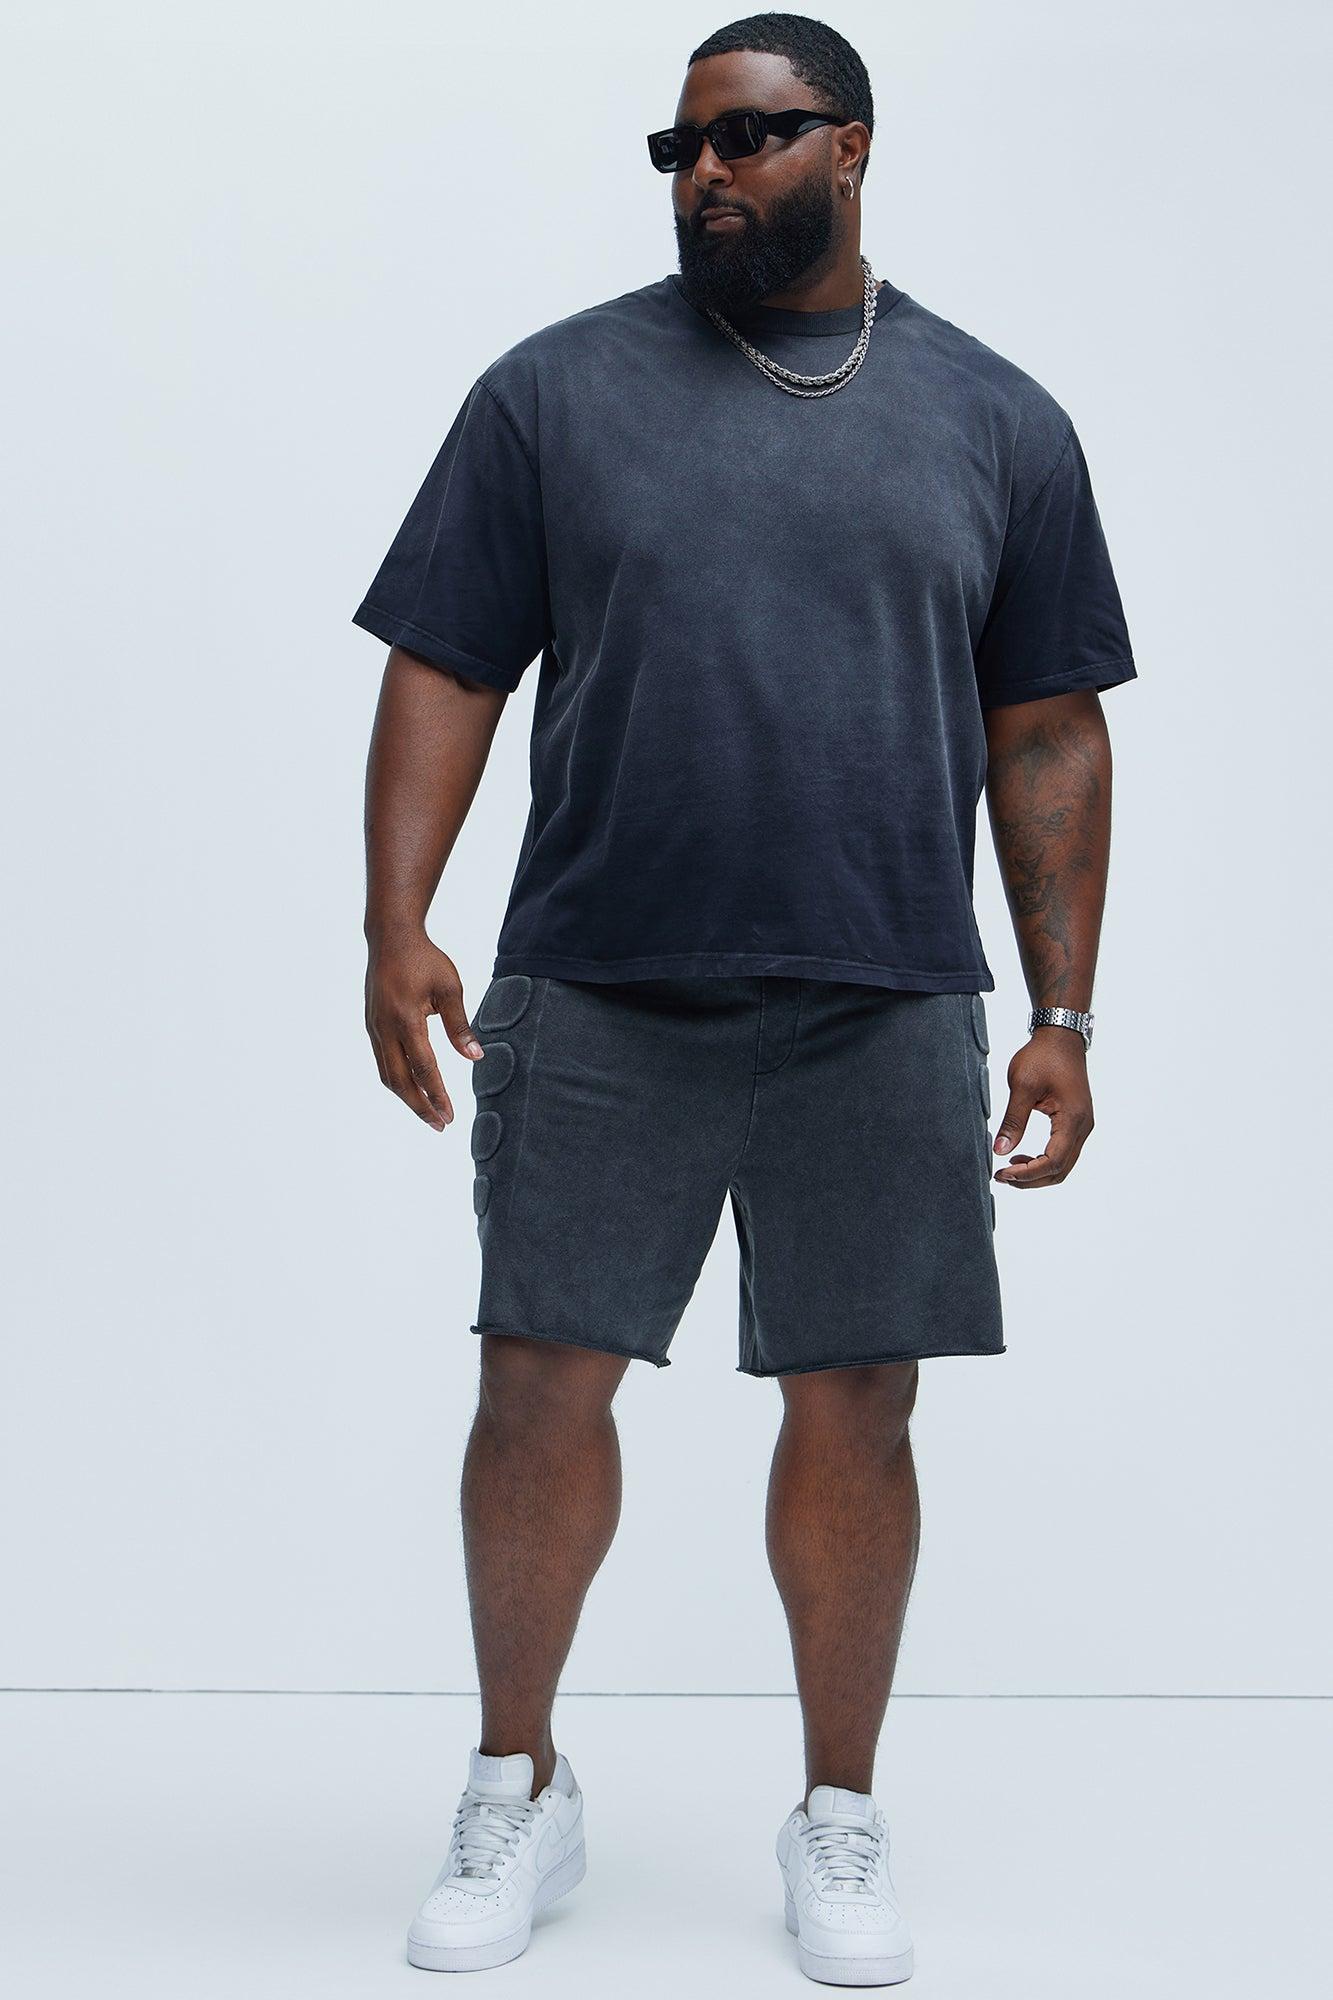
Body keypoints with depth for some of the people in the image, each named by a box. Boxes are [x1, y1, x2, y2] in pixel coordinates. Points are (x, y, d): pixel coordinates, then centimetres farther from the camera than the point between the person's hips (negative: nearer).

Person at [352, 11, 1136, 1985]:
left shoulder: (998, 420, 9)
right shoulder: (554, 392, 6)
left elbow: (1049, 739, 9)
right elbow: (444, 672, 4)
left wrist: (1065, 1017, 4)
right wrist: (396, 927, -8)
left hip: (883, 1016, 1)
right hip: (592, 1007, 0)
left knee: (853, 1415, 5)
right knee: (540, 1386, 2)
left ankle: (840, 1820, 23)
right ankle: (517, 1795, 22)